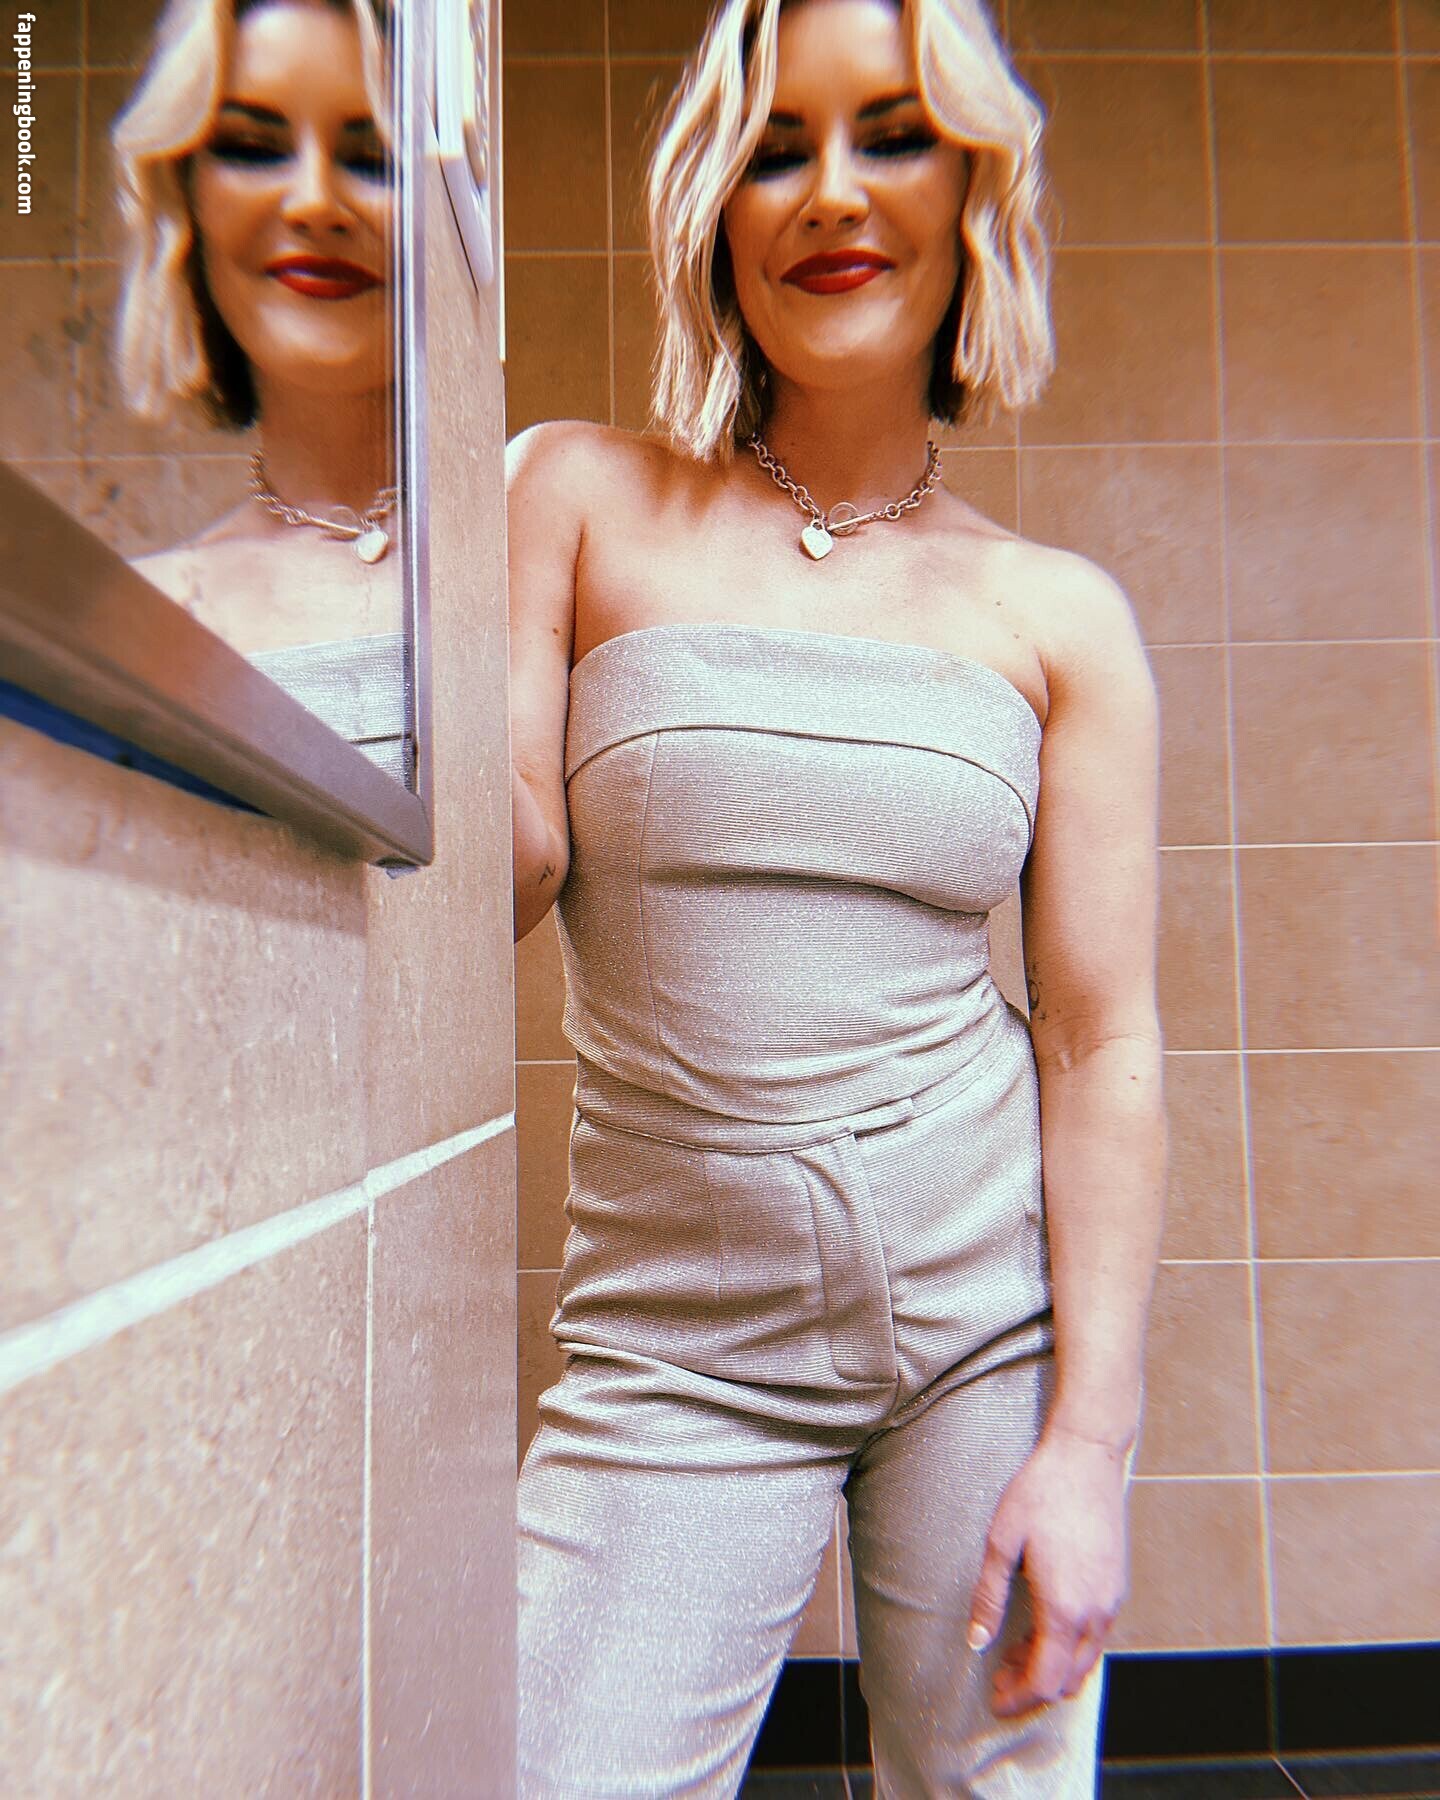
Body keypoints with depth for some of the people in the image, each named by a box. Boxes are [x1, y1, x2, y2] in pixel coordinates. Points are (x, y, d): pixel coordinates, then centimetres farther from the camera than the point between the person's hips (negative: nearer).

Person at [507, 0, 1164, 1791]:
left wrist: (1087, 1440, -4)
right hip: (677, 1328, 0)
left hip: (993, 1296, 2)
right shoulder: (581, 496, 1)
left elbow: (1104, 1043, -2)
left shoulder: (1059, 615, 1)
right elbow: (507, 868, -3)